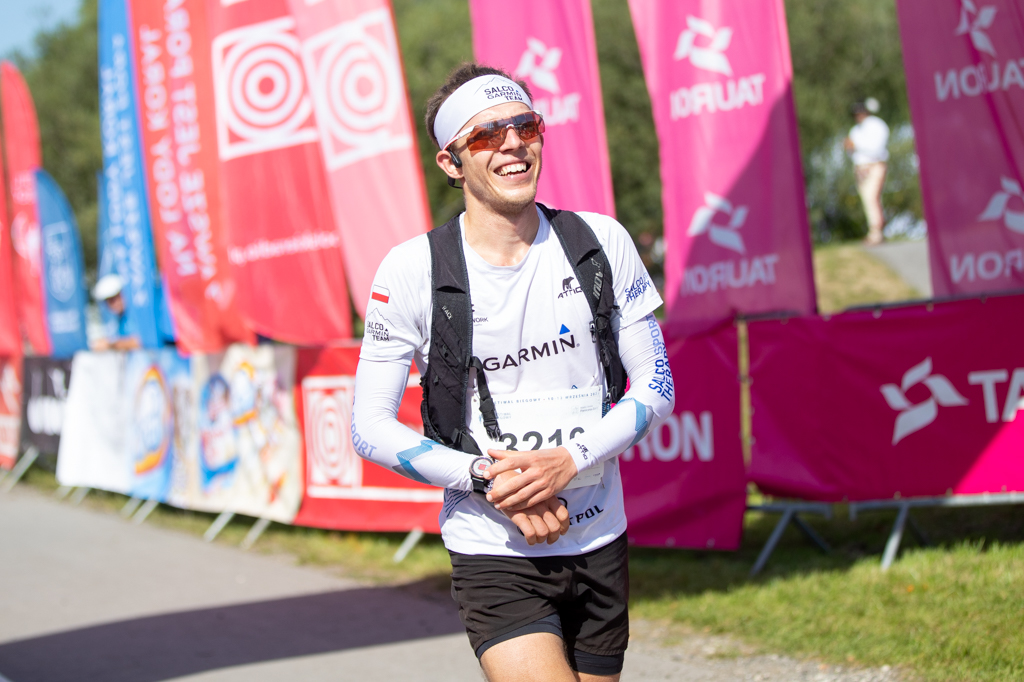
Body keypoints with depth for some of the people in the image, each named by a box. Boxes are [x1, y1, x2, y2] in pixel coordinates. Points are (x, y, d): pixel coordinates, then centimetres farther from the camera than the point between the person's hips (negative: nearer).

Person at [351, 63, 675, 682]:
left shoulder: (602, 242, -1)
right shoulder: (413, 270, -8)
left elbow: (656, 386, 2)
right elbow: (371, 427, -5)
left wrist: (569, 460, -14)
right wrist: (488, 478, -16)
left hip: (601, 544, 4)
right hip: (494, 557, -3)